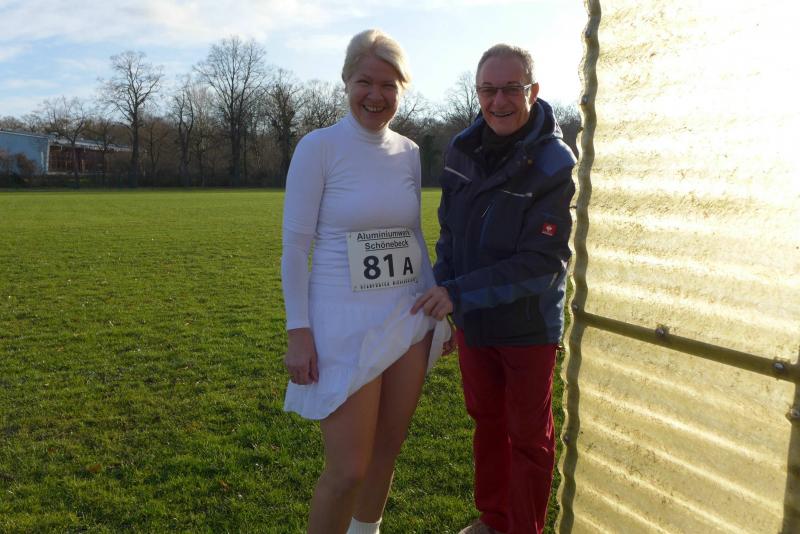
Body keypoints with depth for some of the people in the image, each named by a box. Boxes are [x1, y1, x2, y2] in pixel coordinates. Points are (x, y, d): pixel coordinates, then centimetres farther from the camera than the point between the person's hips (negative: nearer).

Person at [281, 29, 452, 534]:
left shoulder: (409, 152, 6)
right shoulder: (320, 146, -9)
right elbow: (295, 246, -9)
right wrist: (298, 332, -13)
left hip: (408, 319, 5)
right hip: (344, 323, -5)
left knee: (387, 450, 15)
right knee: (349, 469, -4)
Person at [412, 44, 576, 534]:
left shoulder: (554, 163, -19)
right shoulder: (463, 149, -1)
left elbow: (542, 262, -23)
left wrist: (459, 292, -25)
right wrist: (442, 294, 1)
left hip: (528, 326, -5)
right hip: (472, 320, 6)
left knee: (529, 437, 12)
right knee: (487, 423, 21)